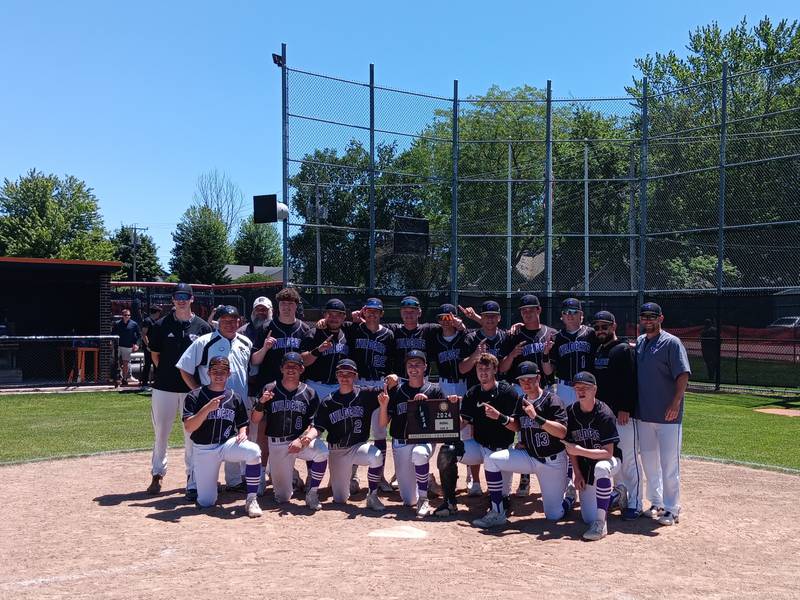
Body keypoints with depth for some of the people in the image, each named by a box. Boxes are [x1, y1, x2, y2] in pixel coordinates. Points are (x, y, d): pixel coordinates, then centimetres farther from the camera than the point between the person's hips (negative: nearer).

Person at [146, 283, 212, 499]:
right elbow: (155, 355, 9)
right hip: (164, 387, 0)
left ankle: (193, 480, 11)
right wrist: (166, 374, 2)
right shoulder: (161, 325, 2)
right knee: (161, 433, 8)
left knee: (192, 434, 3)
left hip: (192, 388, 0)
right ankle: (157, 474, 23)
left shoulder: (202, 327, 2)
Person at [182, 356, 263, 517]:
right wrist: (207, 408, -27)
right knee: (205, 503, -4)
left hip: (228, 444, 2)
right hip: (203, 450, -1)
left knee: (253, 450, -32)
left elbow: (243, 424, 16)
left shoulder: (235, 398, 6)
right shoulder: (195, 396, -4)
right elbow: (188, 428, -14)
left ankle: (251, 500, -20)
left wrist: (243, 433, -8)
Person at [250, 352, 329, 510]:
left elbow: (316, 426, -4)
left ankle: (312, 494, -13)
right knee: (282, 497, -1)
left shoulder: (309, 393, 1)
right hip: (276, 445, 0)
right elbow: (255, 421, 1)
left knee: (322, 450, -34)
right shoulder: (270, 389, 1)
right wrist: (261, 402, -17)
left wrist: (302, 441, -23)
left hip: (302, 440, 0)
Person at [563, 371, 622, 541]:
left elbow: (608, 452, -25)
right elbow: (571, 446, 3)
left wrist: (580, 451, -33)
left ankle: (601, 523, -32)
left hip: (609, 460, -4)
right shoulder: (571, 412, -7)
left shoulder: (604, 414, -22)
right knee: (589, 518, -3)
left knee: (601, 468, -43)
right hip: (584, 466, 5)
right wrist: (577, 474, -3)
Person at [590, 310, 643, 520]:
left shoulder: (625, 350, -9)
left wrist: (625, 408, -20)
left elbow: (630, 382, -15)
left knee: (629, 459, -6)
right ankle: (620, 493, 26)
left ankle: (634, 503, -1)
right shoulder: (597, 352, 14)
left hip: (623, 414, -8)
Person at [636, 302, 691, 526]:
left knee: (669, 463, -2)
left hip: (668, 415, -7)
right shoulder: (639, 342, 11)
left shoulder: (671, 343, -9)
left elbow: (683, 375, -16)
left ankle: (671, 509, 6)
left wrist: (676, 403, -23)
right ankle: (656, 503, 26)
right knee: (649, 461, 14)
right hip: (644, 413, 7)